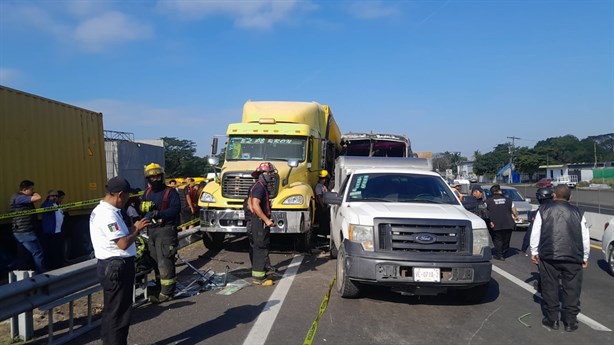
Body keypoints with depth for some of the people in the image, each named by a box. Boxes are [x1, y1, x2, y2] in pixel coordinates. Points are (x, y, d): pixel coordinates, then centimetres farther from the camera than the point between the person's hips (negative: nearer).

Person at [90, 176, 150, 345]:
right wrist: (137, 229, -10)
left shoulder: (102, 210, 11)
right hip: (117, 267, -11)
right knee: (118, 313, 0)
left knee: (112, 311, 21)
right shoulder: (108, 214, -22)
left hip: (113, 266, 11)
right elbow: (123, 243, -25)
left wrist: (133, 228, 4)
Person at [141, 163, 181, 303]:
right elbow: (142, 208, 10)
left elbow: (176, 209, -18)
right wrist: (145, 209, -13)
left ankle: (166, 293, 1)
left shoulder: (170, 192, -6)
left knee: (164, 262, -7)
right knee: (155, 261, 15)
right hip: (151, 230, 7)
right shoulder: (147, 193, 15)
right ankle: (160, 288, 29)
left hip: (166, 229, -7)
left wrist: (159, 214, -28)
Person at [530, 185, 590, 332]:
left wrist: (534, 252, 10)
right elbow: (585, 236, 12)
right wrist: (585, 257, 20)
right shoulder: (577, 212, 11)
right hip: (573, 257, 1)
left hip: (548, 255, -1)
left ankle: (552, 320, 14)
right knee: (572, 288, 9)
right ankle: (570, 321, 14)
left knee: (550, 287, 8)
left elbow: (535, 232, 2)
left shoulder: (544, 209, 6)